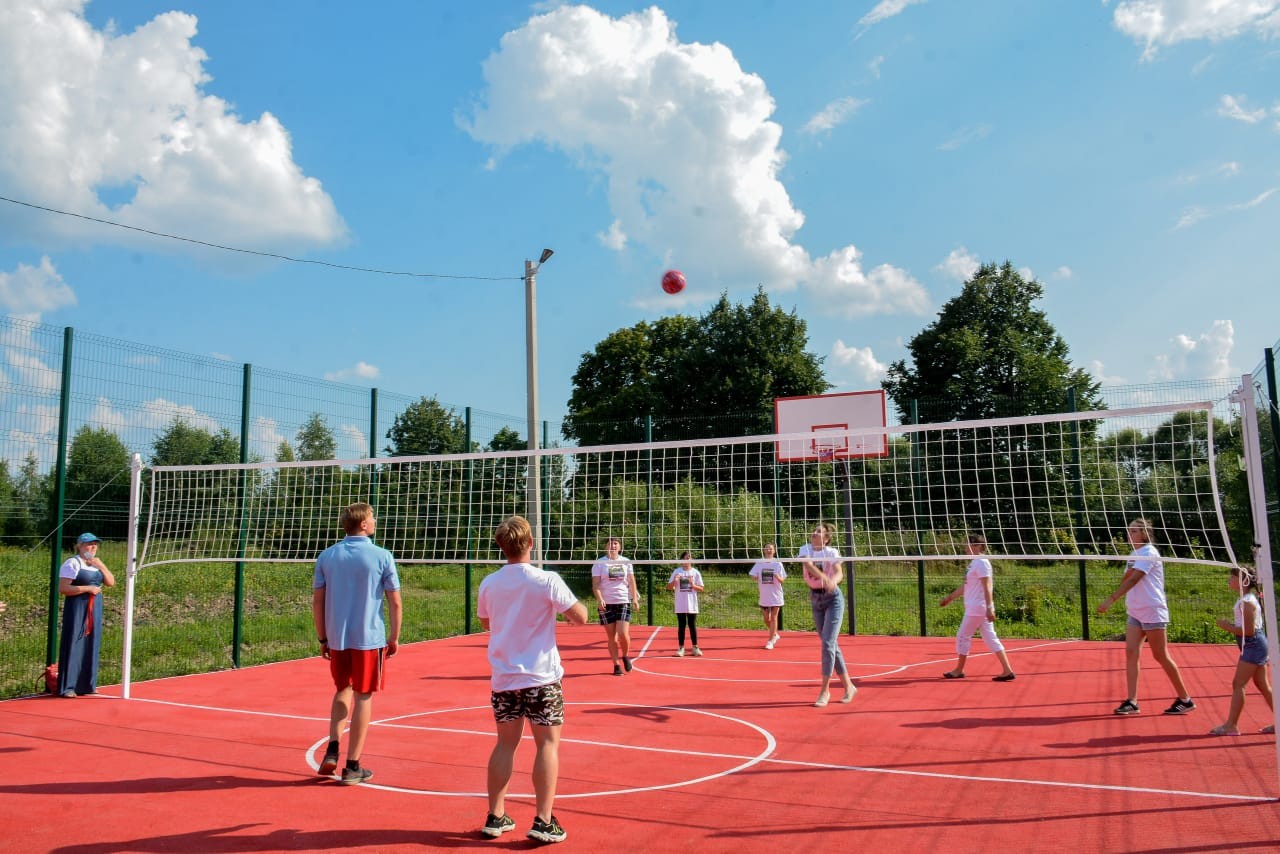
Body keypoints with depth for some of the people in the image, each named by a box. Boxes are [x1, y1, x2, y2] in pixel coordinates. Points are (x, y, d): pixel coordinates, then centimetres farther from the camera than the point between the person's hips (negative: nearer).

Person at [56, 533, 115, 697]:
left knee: (91, 645, 9)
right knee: (74, 645, -6)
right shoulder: (72, 563, -9)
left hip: (94, 610, 7)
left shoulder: (97, 564, 14)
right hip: (77, 609, -7)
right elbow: (63, 588, -16)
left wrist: (101, 566, -4)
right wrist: (88, 588, -18)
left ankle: (87, 684, 17)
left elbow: (111, 582, 8)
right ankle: (67, 687, 1)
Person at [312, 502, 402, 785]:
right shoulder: (382, 556, -6)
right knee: (363, 697, 6)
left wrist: (322, 639, 13)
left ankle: (332, 749, 10)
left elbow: (317, 601, 5)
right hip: (370, 639, -3)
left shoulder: (326, 556, 3)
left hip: (336, 639, 4)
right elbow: (395, 603, -5)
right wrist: (394, 637, 6)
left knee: (343, 690, 23)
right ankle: (352, 766, 9)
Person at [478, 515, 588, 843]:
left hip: (503, 678, 4)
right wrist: (561, 602, 10)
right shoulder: (546, 580, -12)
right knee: (547, 744, 4)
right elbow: (580, 618, -8)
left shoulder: (489, 584, 1)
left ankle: (495, 817, 17)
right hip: (541, 677, -4)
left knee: (506, 743, 13)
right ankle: (543, 822, 3)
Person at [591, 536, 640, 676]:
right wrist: (599, 599, -19)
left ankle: (625, 656, 16)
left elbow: (631, 581, 12)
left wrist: (635, 598, 2)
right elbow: (595, 584, -4)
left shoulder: (626, 562, 9)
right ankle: (617, 665, 12)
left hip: (624, 602, 1)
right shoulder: (599, 563, 1)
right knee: (611, 636, 2)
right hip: (606, 603, -1)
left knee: (623, 633, -11)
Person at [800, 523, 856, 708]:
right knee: (831, 645, 10)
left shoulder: (832, 552, -11)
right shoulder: (805, 549, -3)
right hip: (815, 598, 5)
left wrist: (833, 581, -51)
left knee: (828, 643, -12)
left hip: (833, 598, -5)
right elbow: (809, 565, -24)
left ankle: (825, 690, -3)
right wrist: (825, 578, -43)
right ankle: (848, 686, 22)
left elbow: (839, 573, -27)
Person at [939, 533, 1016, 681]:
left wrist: (989, 608, -26)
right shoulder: (974, 563, 15)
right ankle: (1007, 671, 5)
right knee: (990, 638, 7)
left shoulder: (981, 562, -14)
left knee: (963, 636, 2)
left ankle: (958, 670, 14)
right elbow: (965, 586, 25)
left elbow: (987, 587, -20)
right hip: (975, 608, 9)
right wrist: (950, 597, 31)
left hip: (977, 609, -9)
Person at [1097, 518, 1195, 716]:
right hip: (1135, 612, 8)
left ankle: (1185, 699, 15)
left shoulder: (1149, 553, -14)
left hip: (1153, 612, -8)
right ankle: (1132, 701, -3)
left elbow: (1133, 579, -25)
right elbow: (1125, 580, 9)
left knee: (1161, 656, 0)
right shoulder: (1134, 555, 12)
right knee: (1131, 652, -3)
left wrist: (1111, 599, -31)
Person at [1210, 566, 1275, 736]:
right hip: (1256, 645, 10)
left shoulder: (1246, 602, -18)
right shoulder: (1246, 599, 12)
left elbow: (1249, 630, -21)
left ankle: (1231, 725, -6)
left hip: (1253, 646, -10)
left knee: (1238, 684, -8)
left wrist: (1229, 627, -14)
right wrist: (1230, 626, 9)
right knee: (1262, 685, 15)